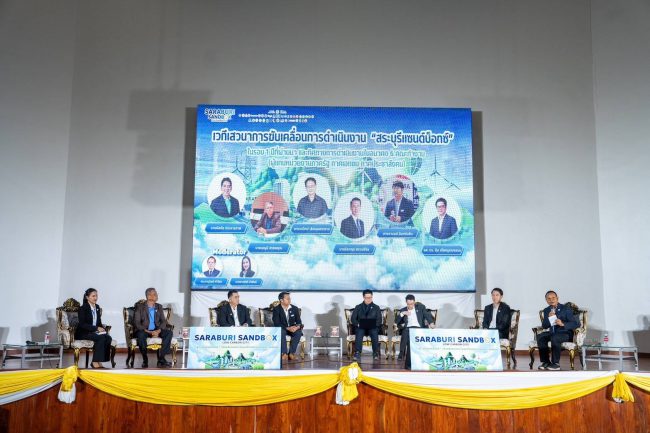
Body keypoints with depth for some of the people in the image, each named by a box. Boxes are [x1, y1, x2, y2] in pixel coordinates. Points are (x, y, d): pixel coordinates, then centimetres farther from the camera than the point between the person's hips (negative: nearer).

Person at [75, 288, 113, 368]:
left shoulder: (97, 307, 13)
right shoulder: (83, 308, -8)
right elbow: (82, 324, -17)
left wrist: (102, 328, -6)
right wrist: (96, 328, -24)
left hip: (94, 332, 6)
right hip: (83, 333, -6)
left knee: (108, 338, -23)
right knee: (101, 338, -32)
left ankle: (99, 361, -20)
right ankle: (95, 362, -27)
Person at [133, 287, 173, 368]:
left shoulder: (159, 307, 10)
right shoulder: (140, 306, -3)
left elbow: (163, 321, 5)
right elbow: (136, 323, -10)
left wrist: (158, 330, -17)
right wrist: (148, 332, -22)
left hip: (156, 331, 4)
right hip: (144, 331, -4)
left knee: (169, 332, -23)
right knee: (141, 335, -38)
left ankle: (161, 358, -23)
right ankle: (145, 359, -20)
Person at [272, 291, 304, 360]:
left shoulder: (295, 308, 1)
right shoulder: (276, 309, -8)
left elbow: (299, 322, 0)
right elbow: (276, 324, -16)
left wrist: (298, 327, -26)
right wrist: (287, 328, -30)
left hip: (292, 329, 3)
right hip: (282, 329, -3)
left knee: (299, 332, -29)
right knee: (281, 332, -37)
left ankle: (291, 353, -25)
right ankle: (284, 353, -31)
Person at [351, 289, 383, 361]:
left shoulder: (376, 307, 13)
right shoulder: (358, 307, 14)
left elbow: (379, 320, 4)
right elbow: (353, 319, 6)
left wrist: (373, 324, -16)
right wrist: (358, 324, -14)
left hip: (372, 328, 0)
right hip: (360, 327, 0)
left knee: (374, 333, -35)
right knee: (359, 333, -35)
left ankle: (376, 353, -27)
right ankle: (357, 353, -36)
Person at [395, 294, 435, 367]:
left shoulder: (420, 307, 14)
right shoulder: (403, 310, 15)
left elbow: (427, 315, 4)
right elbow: (397, 322, 9)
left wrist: (431, 323, -14)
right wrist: (402, 314, -6)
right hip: (407, 328, 1)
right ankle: (402, 354, -22)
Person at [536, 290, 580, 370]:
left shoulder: (566, 309, -7)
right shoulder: (546, 310, 8)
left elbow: (577, 323, -13)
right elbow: (544, 326, 6)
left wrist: (563, 324, -28)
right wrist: (549, 318, -14)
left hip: (565, 333, -5)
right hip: (553, 333, 5)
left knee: (554, 338, -37)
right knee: (540, 336, -24)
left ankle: (555, 363, -25)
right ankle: (545, 362, -16)